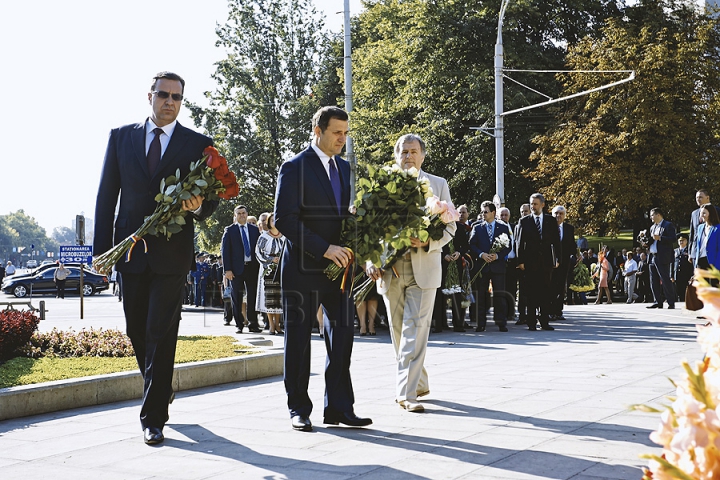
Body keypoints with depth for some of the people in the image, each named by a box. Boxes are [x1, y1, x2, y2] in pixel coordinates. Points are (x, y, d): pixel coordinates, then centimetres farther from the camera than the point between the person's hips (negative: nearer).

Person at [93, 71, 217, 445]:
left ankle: (153, 417, -2)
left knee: (161, 333, -7)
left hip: (172, 253, -3)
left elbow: (212, 199, 5)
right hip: (130, 249, 3)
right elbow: (107, 194, 7)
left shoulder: (199, 144, 4)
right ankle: (160, 389, 37)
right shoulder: (120, 137, 9)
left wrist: (198, 207, -19)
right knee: (137, 331, 13)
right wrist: (102, 248, 1)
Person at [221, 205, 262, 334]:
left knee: (253, 296, 0)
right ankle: (239, 325, 9)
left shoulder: (254, 229, 12)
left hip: (252, 267, 2)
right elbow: (224, 250, 0)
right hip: (237, 268, -2)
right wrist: (227, 269, -8)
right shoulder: (229, 230, 4)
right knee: (237, 298, 2)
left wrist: (259, 266, 3)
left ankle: (253, 324, 4)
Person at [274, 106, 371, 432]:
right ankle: (299, 409, 14)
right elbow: (284, 219, -16)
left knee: (342, 337, 5)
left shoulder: (343, 167, 13)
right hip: (303, 268, -6)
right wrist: (324, 249, -21)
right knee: (298, 340, 4)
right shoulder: (295, 168, -8)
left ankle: (339, 408, 12)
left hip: (337, 266, 6)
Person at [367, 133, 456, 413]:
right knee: (399, 332, 8)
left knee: (415, 331, -10)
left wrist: (427, 242, -15)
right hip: (390, 268, 2)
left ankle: (407, 392, -10)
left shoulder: (438, 185, 7)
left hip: (423, 268, -2)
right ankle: (419, 383, 24)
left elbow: (450, 227, 5)